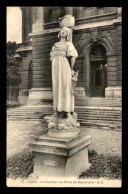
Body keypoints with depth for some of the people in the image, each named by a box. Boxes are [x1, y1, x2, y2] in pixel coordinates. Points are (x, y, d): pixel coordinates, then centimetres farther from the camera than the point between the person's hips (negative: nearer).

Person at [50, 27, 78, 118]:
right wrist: (54, 70, 12)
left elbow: (74, 56, -6)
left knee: (66, 87, -8)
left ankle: (67, 110, -8)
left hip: (64, 65, -5)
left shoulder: (68, 44, 7)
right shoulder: (55, 45, 24)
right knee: (57, 88, 2)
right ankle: (58, 109, 6)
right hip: (55, 67, 6)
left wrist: (71, 69, -8)